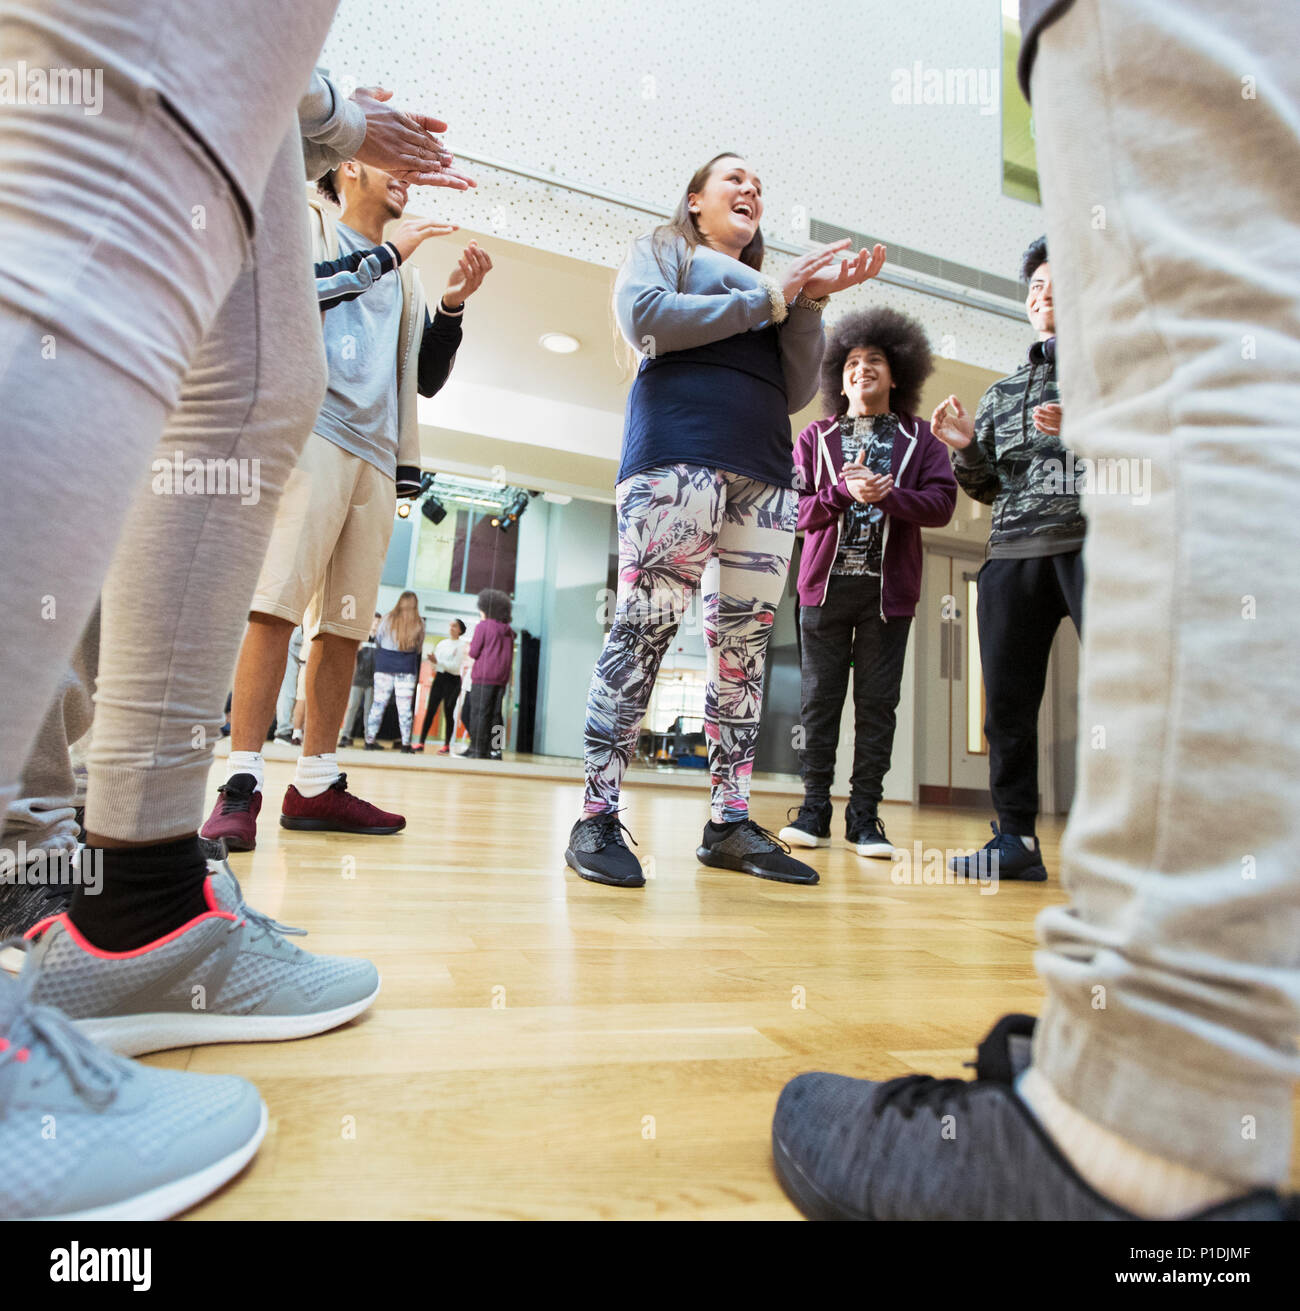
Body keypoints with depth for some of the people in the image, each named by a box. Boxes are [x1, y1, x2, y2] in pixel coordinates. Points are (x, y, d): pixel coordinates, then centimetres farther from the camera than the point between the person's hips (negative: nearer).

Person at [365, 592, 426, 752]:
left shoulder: (388, 619, -2)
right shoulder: (419, 624, -2)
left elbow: (377, 641, 10)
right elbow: (419, 648, 7)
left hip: (384, 666, 1)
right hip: (407, 668, -1)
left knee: (378, 704, 6)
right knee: (405, 707, 2)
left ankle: (369, 740, 8)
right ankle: (406, 744, 4)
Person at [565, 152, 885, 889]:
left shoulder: (769, 285, 31)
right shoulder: (663, 249, 20)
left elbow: (798, 393, 20)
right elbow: (645, 318, -3)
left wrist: (810, 305, 6)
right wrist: (770, 300, 0)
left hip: (764, 470, 6)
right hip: (678, 451, -5)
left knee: (747, 640, -2)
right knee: (647, 623, -16)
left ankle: (730, 822, 1)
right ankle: (598, 816, -13)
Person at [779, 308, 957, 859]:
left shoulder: (919, 439, 13)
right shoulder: (815, 437, 13)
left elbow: (942, 501, 0)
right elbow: (796, 508, 1)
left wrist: (888, 495, -15)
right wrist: (844, 491, -15)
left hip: (887, 587, 0)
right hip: (825, 583, 0)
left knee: (877, 701, 1)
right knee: (819, 698, -1)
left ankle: (864, 815, 8)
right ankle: (815, 810, 8)